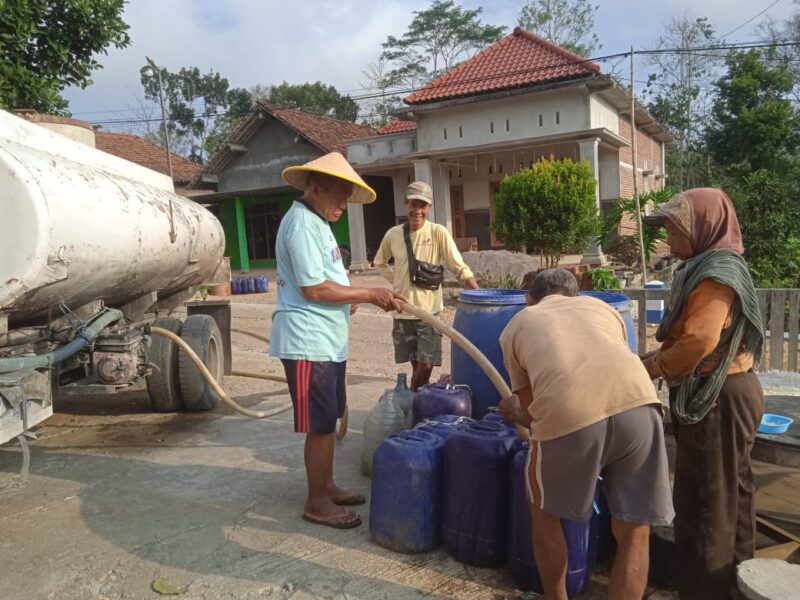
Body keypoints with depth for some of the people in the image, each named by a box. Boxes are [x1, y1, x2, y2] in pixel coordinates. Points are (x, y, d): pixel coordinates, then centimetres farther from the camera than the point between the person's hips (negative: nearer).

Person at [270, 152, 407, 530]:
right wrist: (370, 294, -16)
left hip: (326, 340, 10)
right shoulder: (302, 224, -17)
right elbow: (314, 288, -21)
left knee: (328, 420, 18)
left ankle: (326, 487, 31)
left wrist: (351, 299, 11)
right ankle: (316, 503, 13)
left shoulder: (316, 221, 17)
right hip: (309, 342, -10)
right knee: (321, 425, -2)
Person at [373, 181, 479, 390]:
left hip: (429, 309, -2)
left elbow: (460, 268, -11)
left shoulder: (438, 232, -8)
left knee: (426, 364, -3)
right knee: (416, 363, 13)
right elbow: (379, 262, 19)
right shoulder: (393, 234, 0)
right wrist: (397, 280, 6)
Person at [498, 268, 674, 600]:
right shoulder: (600, 307, 34)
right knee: (633, 533, 20)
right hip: (637, 402, 2)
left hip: (567, 413, -2)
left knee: (544, 513, 27)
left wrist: (514, 412, 53)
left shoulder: (516, 326, 28)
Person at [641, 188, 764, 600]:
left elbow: (698, 342, -27)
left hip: (716, 397, -11)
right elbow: (692, 335, 17)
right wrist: (655, 359, 7)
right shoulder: (713, 268, 13)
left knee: (705, 499, 0)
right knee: (730, 490, 20)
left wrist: (646, 369, -15)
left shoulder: (716, 274, -19)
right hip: (722, 392, 11)